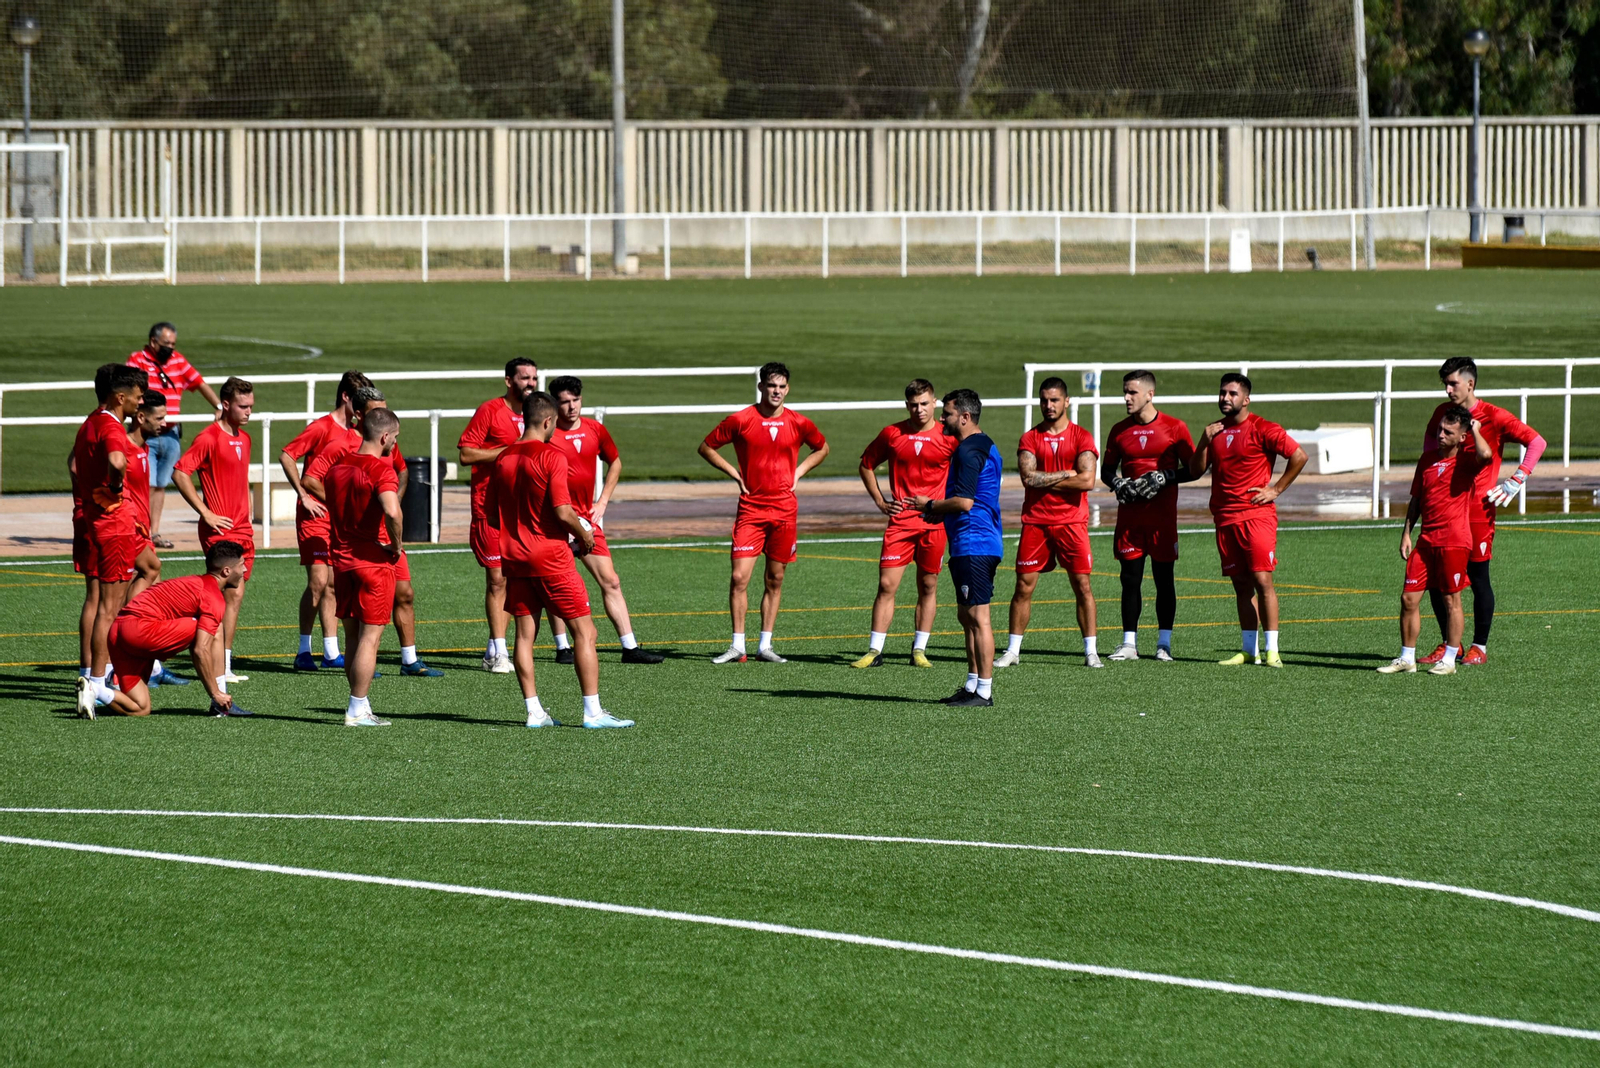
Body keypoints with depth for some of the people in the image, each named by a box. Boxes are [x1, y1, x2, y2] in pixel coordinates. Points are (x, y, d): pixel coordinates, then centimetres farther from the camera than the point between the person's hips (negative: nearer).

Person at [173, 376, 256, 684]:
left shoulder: (244, 439, 15)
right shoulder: (209, 438, -11)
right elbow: (179, 473, -17)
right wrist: (206, 513, -16)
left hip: (242, 529, 8)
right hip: (220, 529, -8)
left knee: (235, 596, 8)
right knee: (231, 594, -12)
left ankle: (223, 667, 12)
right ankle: (221, 668, -10)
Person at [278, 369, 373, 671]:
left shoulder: (356, 434, 12)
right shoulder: (322, 427, -10)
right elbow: (286, 456, -13)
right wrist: (304, 496, -15)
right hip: (315, 514, -7)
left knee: (333, 585, 7)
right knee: (318, 581, -10)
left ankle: (331, 652, 9)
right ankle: (304, 651, -2)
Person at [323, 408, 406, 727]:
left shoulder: (337, 467, 8)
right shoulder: (381, 469, -16)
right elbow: (392, 511, -32)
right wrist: (396, 545, -16)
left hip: (341, 559, 7)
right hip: (374, 562, -7)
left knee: (353, 636, 13)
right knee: (370, 637, -2)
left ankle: (360, 707, 19)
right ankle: (357, 710, -3)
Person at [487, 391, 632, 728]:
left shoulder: (502, 459, 6)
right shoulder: (551, 457, -12)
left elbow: (491, 516, 10)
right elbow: (563, 512, -19)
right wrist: (584, 535, -1)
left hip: (514, 557, 6)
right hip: (551, 557, -6)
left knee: (525, 633, 8)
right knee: (584, 631, 0)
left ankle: (534, 711, 7)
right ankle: (593, 711, -3)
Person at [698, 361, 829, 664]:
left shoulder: (798, 423, 3)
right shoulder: (741, 420, -4)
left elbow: (822, 448, 21)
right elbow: (706, 447, 6)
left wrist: (798, 472, 8)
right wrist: (734, 474, -1)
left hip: (784, 509, 2)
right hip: (751, 508, -2)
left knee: (775, 580, 6)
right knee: (739, 577, -10)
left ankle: (765, 646, 13)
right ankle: (737, 647, -4)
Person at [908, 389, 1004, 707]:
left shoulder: (969, 451, -16)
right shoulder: (985, 447, 18)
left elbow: (964, 502, -22)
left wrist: (930, 506, -6)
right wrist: (936, 510, 18)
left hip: (973, 546, -11)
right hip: (971, 546, 11)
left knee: (978, 617, -8)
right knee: (966, 616, 15)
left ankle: (984, 691, -7)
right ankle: (972, 686, 20)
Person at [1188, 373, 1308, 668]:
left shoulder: (1262, 429, -5)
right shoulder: (1216, 431, 13)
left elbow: (1299, 456, -7)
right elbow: (1195, 471, 13)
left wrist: (1276, 489, -7)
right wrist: (1205, 441, -3)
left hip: (1257, 514, -6)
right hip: (1225, 518, 6)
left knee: (1262, 580, -11)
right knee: (1241, 585, 7)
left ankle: (1271, 650, -10)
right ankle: (1249, 650, 10)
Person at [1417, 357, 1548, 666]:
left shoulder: (1495, 417, -9)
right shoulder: (1443, 412, 7)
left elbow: (1537, 442, -7)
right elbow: (1430, 439, 28)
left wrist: (1516, 481, -12)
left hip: (1478, 507, -5)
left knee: (1478, 577, -1)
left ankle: (1480, 647, 10)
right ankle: (1449, 644, 14)